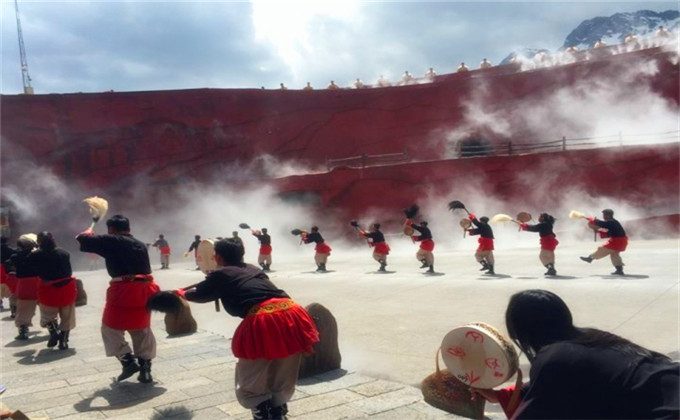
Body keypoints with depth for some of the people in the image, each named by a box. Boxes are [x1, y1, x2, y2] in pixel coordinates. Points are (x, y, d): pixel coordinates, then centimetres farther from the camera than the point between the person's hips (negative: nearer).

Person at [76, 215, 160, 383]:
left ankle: (128, 361, 2)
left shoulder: (111, 241, -2)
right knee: (142, 331, 16)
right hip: (144, 290, 6)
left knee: (111, 328, 12)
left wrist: (89, 231, 23)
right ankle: (145, 369, 15)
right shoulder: (140, 244, 17)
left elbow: (81, 239, 3)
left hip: (123, 291, -6)